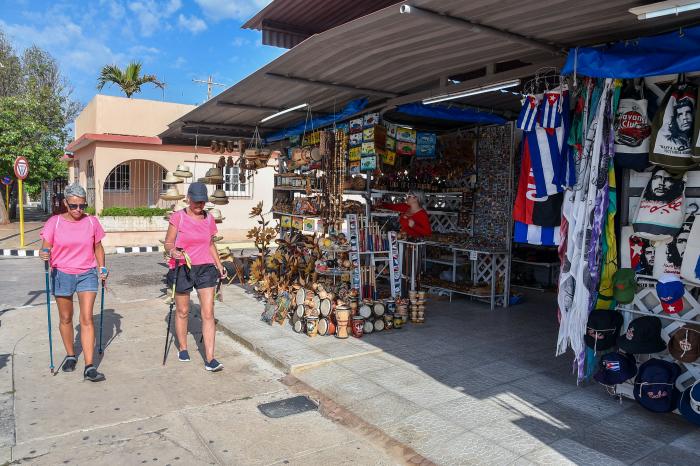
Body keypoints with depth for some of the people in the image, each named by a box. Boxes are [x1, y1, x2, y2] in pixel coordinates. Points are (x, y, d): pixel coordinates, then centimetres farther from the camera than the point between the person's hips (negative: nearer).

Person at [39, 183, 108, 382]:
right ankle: (70, 356, 34)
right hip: (62, 274, 0)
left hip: (87, 274, 0)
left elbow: (98, 247, 9)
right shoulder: (54, 222, -4)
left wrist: (102, 268, 0)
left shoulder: (92, 222, -1)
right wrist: (44, 254, -27)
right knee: (66, 318, 14)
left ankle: (89, 367, -7)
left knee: (87, 318, -7)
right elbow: (46, 247, -4)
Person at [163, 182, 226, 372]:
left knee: (208, 313, -4)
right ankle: (183, 348, 36)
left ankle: (209, 359, -2)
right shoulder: (178, 217, -6)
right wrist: (173, 251, -25)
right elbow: (168, 243, -3)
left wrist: (219, 265, 8)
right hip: (183, 269, -2)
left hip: (205, 269, 2)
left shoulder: (209, 219, 6)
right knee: (182, 311, 13)